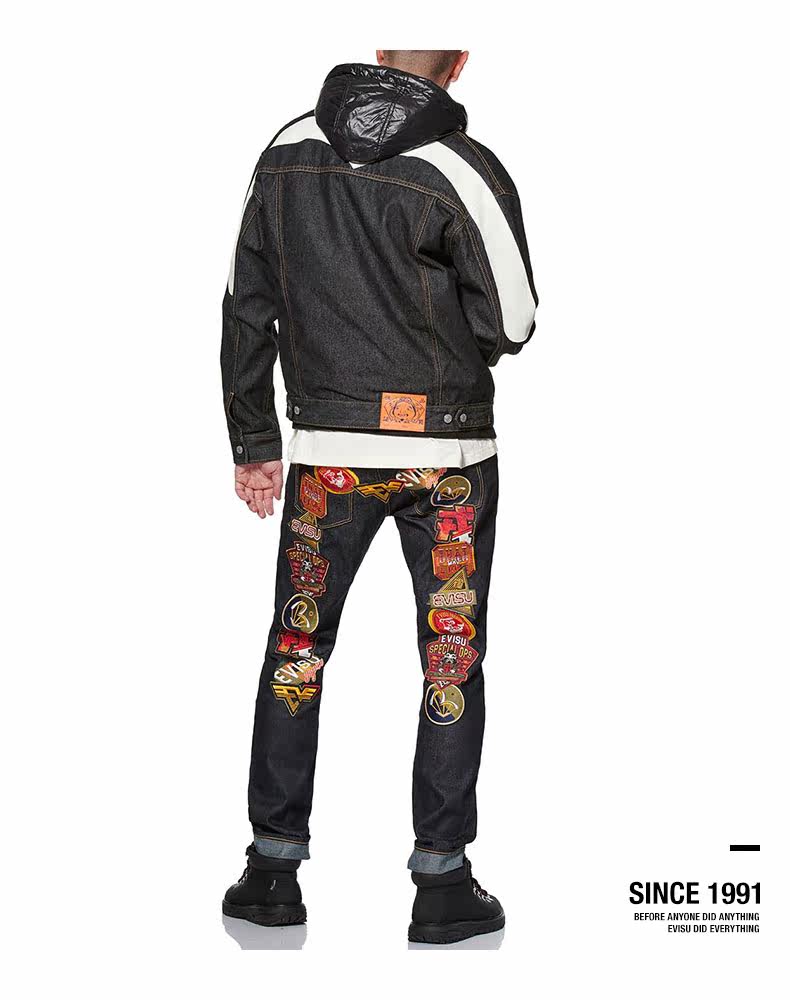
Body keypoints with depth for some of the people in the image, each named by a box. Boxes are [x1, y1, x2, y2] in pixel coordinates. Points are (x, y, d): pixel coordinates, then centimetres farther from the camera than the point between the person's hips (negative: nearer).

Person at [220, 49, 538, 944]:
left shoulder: (285, 156, 1)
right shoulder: (463, 173, -13)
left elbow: (246, 310, 5)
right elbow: (511, 326, -9)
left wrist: (252, 443, 12)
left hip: (327, 453, 3)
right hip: (447, 454, -3)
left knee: (296, 651, 13)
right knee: (450, 661, 7)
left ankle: (274, 872, 17)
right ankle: (441, 885, 11)